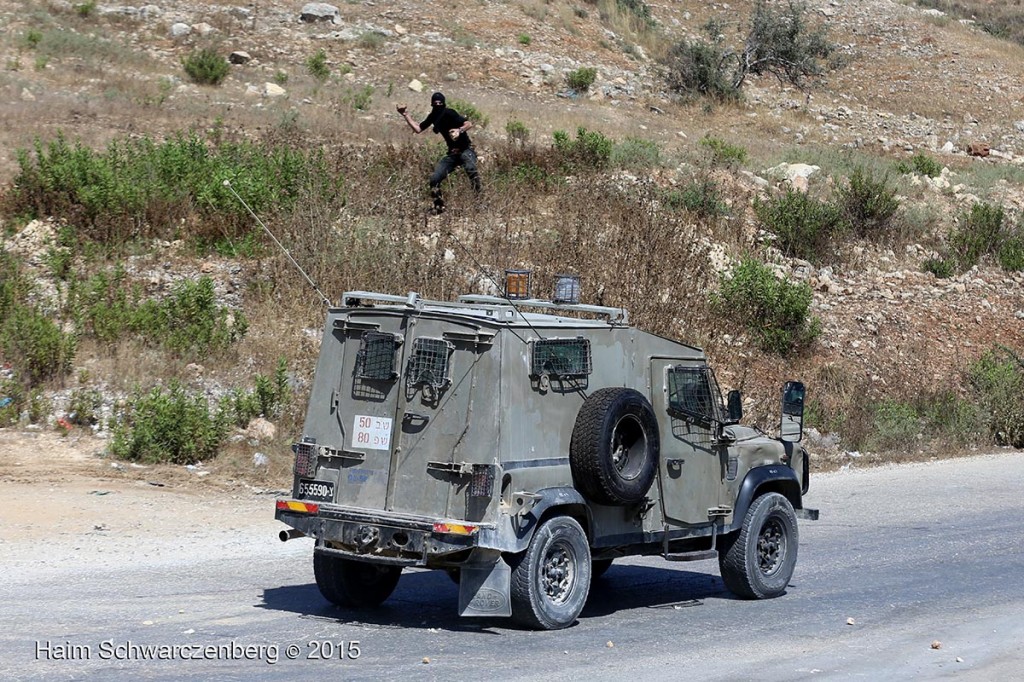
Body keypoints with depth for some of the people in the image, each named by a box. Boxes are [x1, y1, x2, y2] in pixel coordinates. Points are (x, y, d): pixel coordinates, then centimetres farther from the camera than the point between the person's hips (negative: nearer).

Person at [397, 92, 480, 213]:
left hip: (465, 149, -7)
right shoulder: (433, 116, 6)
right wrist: (406, 115, 5)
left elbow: (469, 123, -23)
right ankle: (439, 207, 9)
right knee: (434, 179, -3)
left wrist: (460, 130, -42)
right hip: (452, 153, 7)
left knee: (470, 169, -39)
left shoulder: (449, 113, -16)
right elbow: (418, 129, 12)